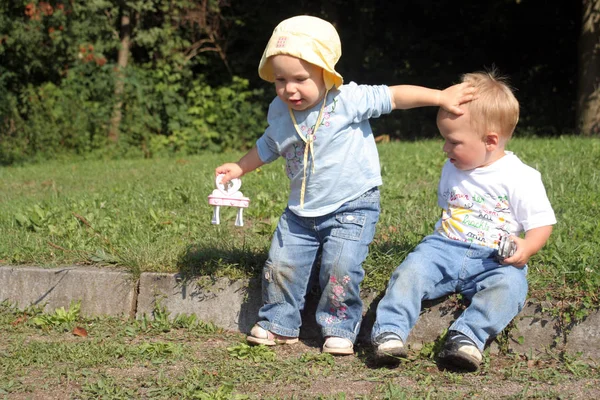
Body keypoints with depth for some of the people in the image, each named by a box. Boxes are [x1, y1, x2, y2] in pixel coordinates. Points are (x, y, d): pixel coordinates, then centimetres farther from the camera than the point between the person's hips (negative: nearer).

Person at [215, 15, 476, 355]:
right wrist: (239, 168, 18)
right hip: (301, 212, 5)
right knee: (280, 266, 2)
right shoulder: (279, 113, 1)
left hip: (351, 208, -5)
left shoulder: (348, 100, -15)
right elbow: (268, 148, 20)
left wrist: (441, 97, -16)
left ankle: (340, 329, 1)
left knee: (340, 268, -18)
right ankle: (279, 324, 22)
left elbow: (394, 96, -13)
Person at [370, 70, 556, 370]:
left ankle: (467, 337, -47)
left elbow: (541, 222, -5)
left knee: (509, 283, -35)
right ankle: (391, 332, -29)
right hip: (446, 247, 4)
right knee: (411, 269, -23)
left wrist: (527, 247, -24)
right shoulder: (452, 170, 15)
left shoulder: (520, 177, -5)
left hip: (492, 259, -4)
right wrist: (441, 236, 14)